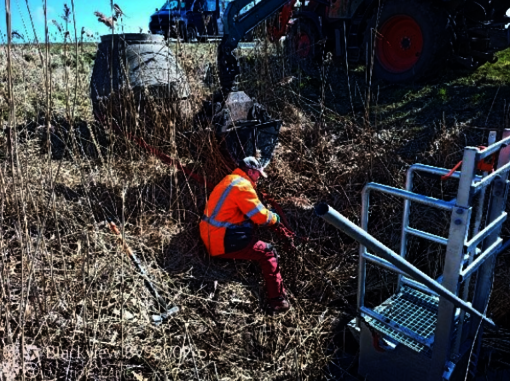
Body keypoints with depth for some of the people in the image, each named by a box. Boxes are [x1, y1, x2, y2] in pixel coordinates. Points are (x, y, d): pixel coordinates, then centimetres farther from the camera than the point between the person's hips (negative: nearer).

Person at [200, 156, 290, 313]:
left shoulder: (229, 180, 15)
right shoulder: (242, 185, -16)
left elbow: (251, 211, 23)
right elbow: (261, 217, -15)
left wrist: (267, 214, 10)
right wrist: (274, 218, 5)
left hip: (211, 237, 10)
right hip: (224, 243, -10)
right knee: (268, 252, -5)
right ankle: (277, 300, -1)